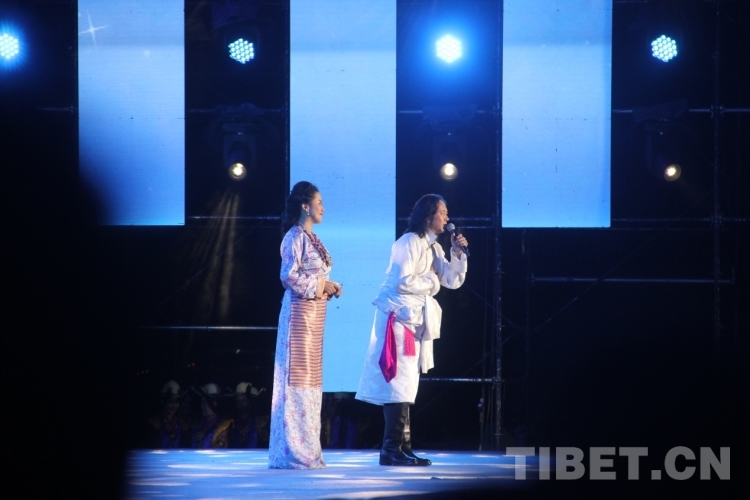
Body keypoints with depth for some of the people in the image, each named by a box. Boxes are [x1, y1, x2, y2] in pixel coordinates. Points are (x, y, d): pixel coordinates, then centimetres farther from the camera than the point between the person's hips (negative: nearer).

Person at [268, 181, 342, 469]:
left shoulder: (310, 238, 17)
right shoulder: (295, 237, -10)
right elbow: (289, 276, -19)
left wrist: (328, 287, 4)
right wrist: (321, 285, -13)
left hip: (314, 313, 10)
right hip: (300, 311, -10)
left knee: (309, 379, 10)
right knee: (298, 378, -9)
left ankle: (305, 448, 13)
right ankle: (294, 452, -8)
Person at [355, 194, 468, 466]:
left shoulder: (433, 247, 15)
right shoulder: (410, 242, -12)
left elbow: (453, 280, 13)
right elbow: (403, 281, -20)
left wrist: (458, 254, 0)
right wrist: (432, 282, -7)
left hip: (415, 320, 10)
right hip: (398, 316, -10)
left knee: (405, 386, 10)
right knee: (399, 383, -11)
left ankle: (402, 447, 12)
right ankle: (392, 449, -11)